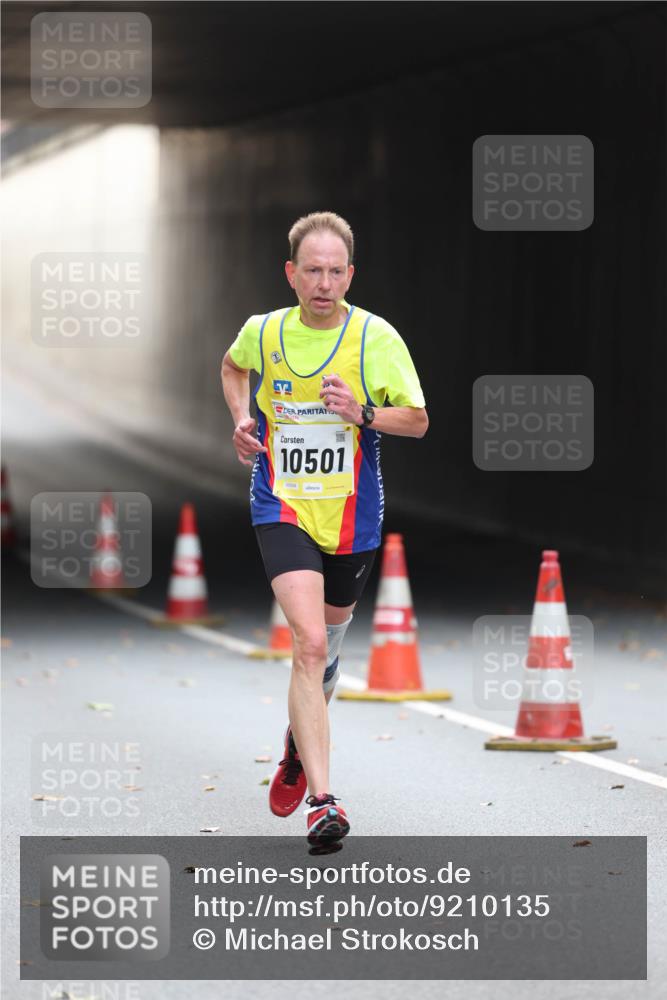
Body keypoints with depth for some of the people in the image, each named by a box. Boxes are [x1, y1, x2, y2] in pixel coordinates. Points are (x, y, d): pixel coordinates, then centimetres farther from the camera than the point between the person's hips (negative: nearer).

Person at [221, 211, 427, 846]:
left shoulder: (376, 337, -7)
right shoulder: (263, 333, -3)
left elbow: (418, 420, -2)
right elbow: (233, 366, 22)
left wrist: (363, 414, -20)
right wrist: (241, 420, 5)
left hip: (352, 515, 2)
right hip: (282, 510, -2)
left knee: (327, 640, 19)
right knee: (310, 643, -20)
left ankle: (299, 746, 51)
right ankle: (322, 801, -25)